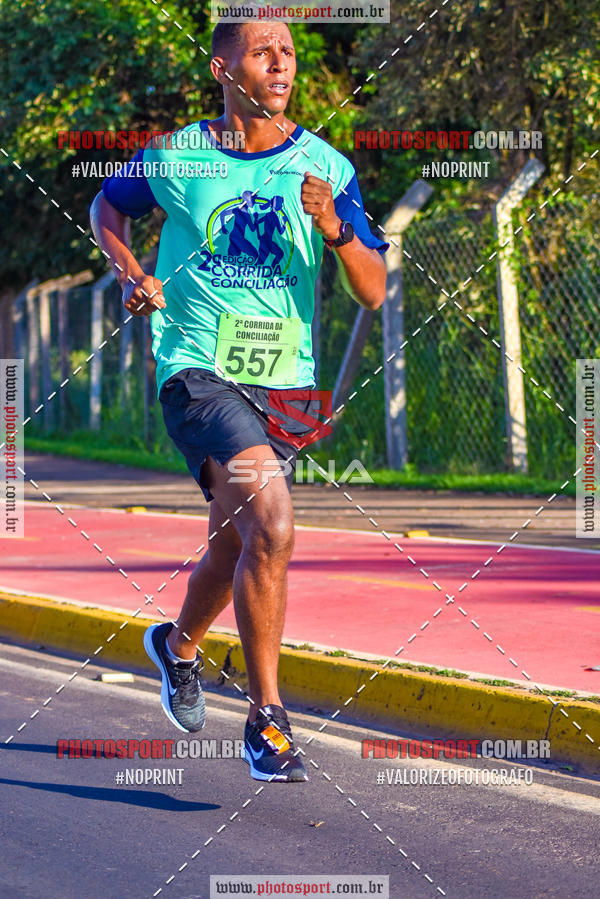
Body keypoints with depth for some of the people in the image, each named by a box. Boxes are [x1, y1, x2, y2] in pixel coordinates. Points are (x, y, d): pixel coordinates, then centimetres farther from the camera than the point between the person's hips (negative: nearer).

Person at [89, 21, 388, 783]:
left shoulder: (326, 167, 1)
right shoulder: (173, 157, -1)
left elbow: (373, 293, -2)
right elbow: (106, 207, 20)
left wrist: (334, 228, -20)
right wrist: (130, 273, 2)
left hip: (285, 385, 4)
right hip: (197, 372, -4)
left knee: (234, 548, 15)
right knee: (271, 524, -24)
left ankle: (178, 645, 49)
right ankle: (265, 719, -16)